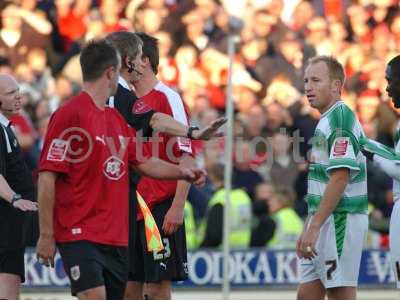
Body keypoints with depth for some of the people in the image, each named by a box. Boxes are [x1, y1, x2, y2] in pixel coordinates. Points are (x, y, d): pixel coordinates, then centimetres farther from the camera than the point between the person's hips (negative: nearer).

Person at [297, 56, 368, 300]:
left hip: (340, 221, -10)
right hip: (325, 221, 10)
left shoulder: (340, 118, -13)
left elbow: (340, 177, -21)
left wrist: (314, 226, -22)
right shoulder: (326, 120, 18)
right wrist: (309, 227, 21)